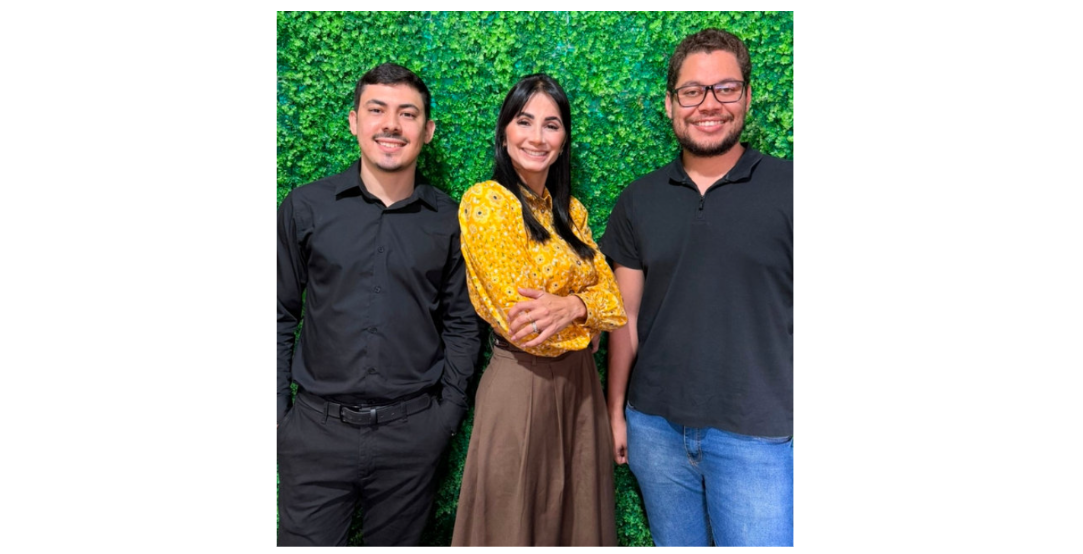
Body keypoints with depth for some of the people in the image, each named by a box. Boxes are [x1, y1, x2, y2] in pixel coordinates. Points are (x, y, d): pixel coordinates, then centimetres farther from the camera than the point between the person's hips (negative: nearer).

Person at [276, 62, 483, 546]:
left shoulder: (448, 220, -1)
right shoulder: (305, 207, -2)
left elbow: (461, 323, 5)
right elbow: (280, 315, 3)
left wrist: (448, 411, 2)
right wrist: (278, 411, 1)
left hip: (413, 433, 1)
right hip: (318, 428, 0)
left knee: (395, 542, 16)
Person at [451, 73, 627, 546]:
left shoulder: (571, 210, 10)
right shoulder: (484, 201, -11)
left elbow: (609, 293, 3)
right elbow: (518, 316, -17)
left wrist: (571, 306, -17)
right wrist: (586, 319, -4)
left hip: (580, 382, 7)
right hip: (522, 383, -6)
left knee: (580, 514, 19)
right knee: (515, 519, 9)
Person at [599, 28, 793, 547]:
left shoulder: (785, 187, -6)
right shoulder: (638, 200, 3)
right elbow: (626, 317, 7)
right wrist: (615, 411, 7)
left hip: (758, 437, -3)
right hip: (655, 428, 3)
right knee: (672, 543, 20)